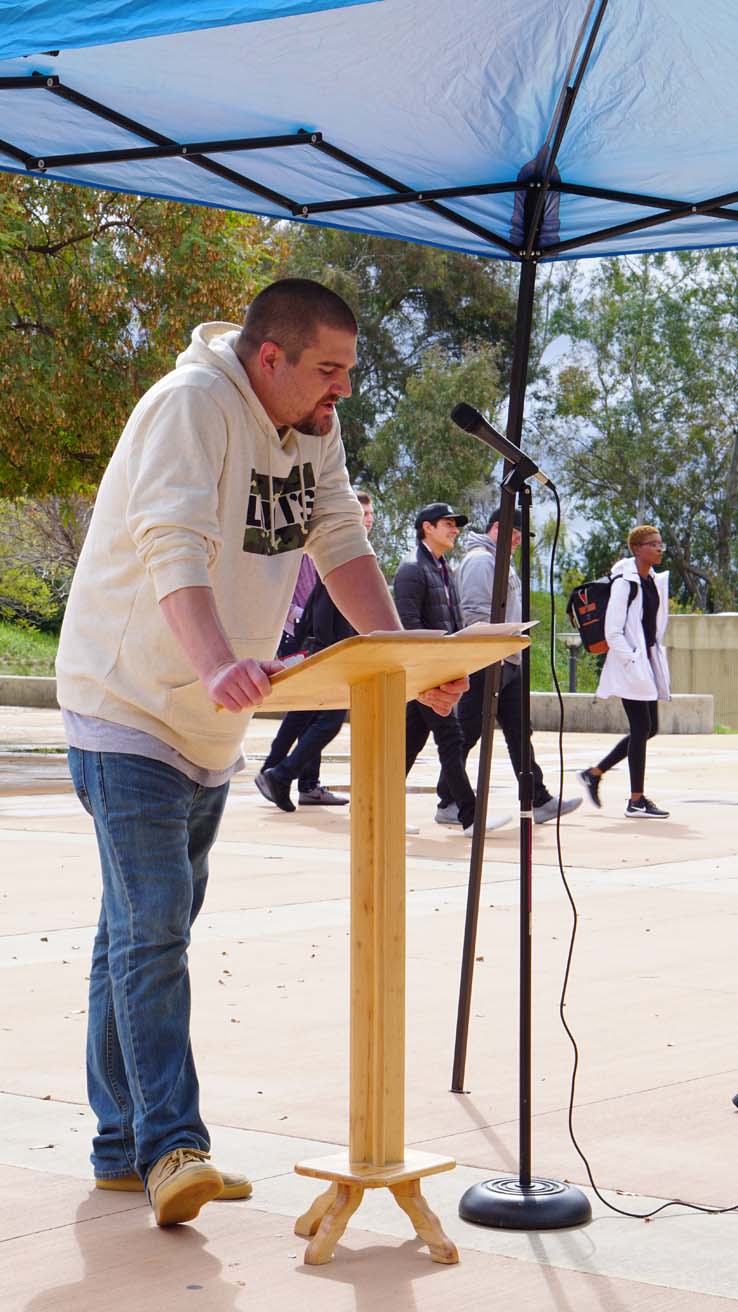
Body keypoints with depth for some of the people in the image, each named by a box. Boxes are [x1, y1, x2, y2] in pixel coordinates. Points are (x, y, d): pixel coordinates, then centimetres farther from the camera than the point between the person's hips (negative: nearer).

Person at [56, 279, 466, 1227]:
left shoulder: (315, 428, 5)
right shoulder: (191, 406, -21)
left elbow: (342, 548, 7)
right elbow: (175, 549, -34)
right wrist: (219, 664, -50)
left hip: (211, 725, 9)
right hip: (127, 710, -8)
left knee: (152, 931, 12)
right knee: (150, 927, -14)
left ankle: (123, 1147, 18)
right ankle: (169, 1147, -16)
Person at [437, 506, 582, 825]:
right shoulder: (480, 560, -12)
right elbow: (476, 613, -20)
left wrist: (514, 654, 18)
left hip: (509, 664, 10)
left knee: (518, 734, 10)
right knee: (468, 733, -4)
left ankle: (539, 801, 12)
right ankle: (449, 803, 3)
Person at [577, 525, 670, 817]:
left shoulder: (655, 582, 13)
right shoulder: (625, 582, -13)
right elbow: (612, 632, -16)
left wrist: (655, 657, 14)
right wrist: (632, 661, -19)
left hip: (648, 661, 9)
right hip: (630, 664, -9)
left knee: (648, 728, 10)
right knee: (642, 727, -8)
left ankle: (594, 774, 21)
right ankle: (636, 801, -2)